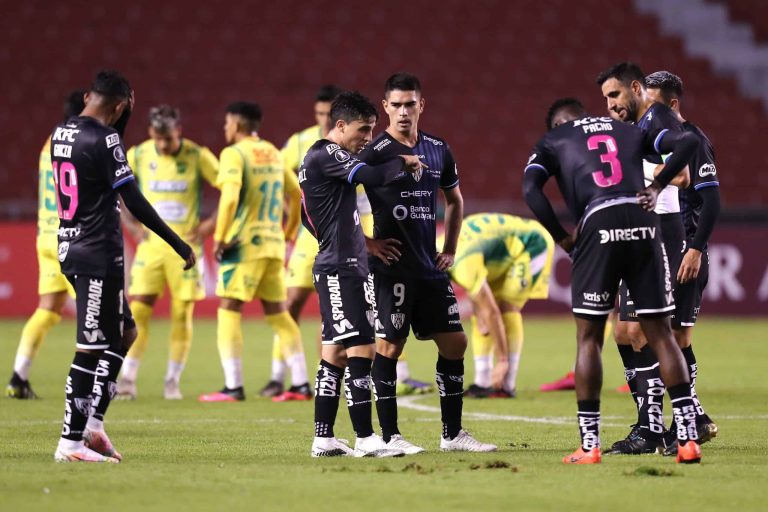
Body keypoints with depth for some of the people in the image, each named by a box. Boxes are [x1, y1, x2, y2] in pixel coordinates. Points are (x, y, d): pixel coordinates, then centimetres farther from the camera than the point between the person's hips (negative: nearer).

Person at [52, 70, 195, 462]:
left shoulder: (61, 133, 10)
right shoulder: (104, 139, -16)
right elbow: (134, 202, -17)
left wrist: (124, 118, 19)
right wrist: (178, 244, -13)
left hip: (70, 249, 9)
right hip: (99, 254, -9)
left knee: (123, 333, 19)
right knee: (91, 349, -5)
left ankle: (92, 421, 13)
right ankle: (70, 441, -5)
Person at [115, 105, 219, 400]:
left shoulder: (198, 156, -5)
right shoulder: (138, 155, -1)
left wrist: (210, 224, -8)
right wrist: (131, 226, 0)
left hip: (186, 244, -1)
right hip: (151, 243, 1)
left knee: (182, 315, 0)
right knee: (138, 312, -7)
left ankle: (173, 381, 10)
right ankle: (127, 379, -2)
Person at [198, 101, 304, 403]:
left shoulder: (234, 154, -8)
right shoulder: (273, 153, 14)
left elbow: (230, 197, -21)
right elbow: (296, 193, 21)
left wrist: (219, 238, -14)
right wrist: (289, 231, 30)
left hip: (244, 243, -7)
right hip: (273, 243, 7)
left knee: (229, 312, -3)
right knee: (277, 313, 12)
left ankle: (233, 387, -10)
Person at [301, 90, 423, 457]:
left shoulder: (316, 159, 18)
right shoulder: (327, 156, -13)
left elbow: (309, 219, 26)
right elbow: (374, 176, -26)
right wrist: (403, 163, -7)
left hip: (347, 268, 11)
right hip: (340, 270, -11)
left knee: (335, 354, 11)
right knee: (360, 350, -11)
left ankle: (323, 439, 13)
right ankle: (365, 439, -12)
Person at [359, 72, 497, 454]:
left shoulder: (437, 150, 10)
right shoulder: (374, 152, -9)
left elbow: (454, 199, 26)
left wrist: (450, 248, 18)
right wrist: (367, 243, -10)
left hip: (429, 266, 6)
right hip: (391, 267, -6)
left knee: (454, 342, 6)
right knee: (389, 347, -5)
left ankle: (452, 434, 14)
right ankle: (390, 436, 2)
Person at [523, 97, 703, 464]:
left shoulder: (553, 142, 19)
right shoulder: (629, 131, 27)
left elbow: (530, 189, 1)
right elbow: (687, 142, 14)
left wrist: (563, 239, 5)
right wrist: (658, 186, 16)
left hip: (598, 227, -2)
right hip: (644, 224, 2)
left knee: (588, 337, 8)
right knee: (660, 333, 8)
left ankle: (589, 444, 4)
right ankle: (688, 438, 1)